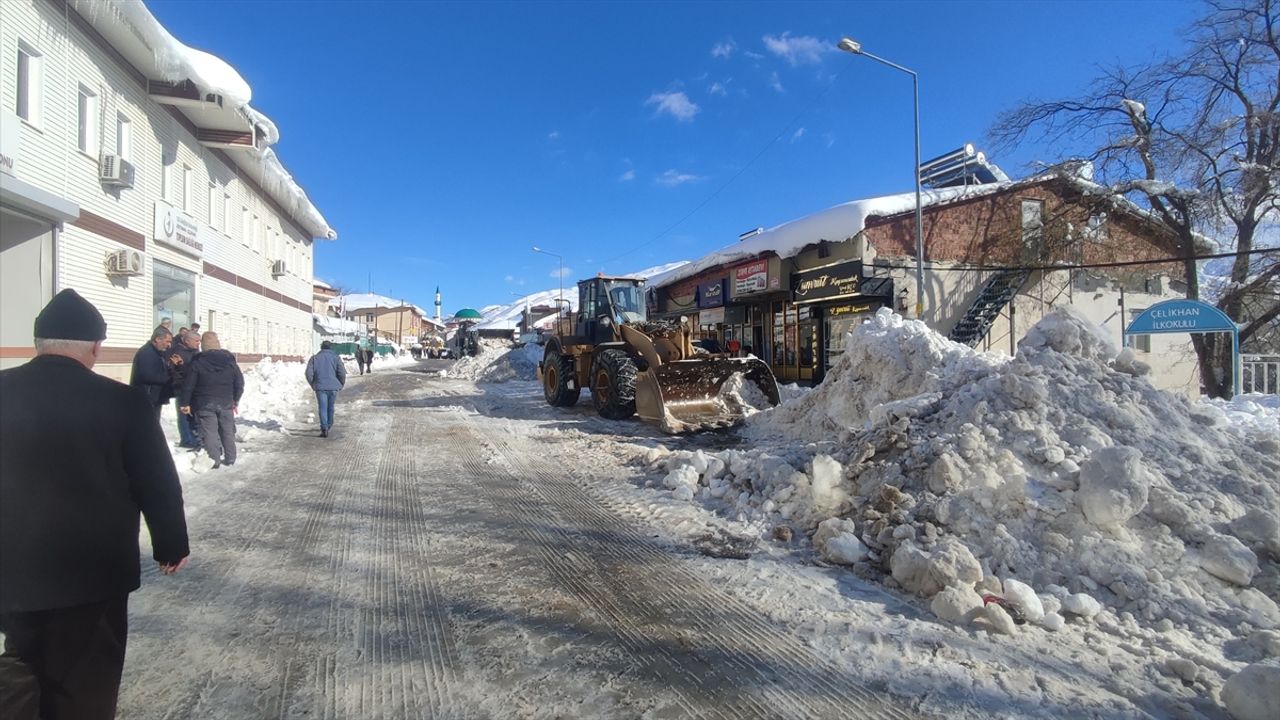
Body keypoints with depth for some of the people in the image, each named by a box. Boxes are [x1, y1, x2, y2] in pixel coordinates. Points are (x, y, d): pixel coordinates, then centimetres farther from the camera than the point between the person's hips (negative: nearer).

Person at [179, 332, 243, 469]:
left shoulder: (197, 362, -8)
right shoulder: (229, 360, 1)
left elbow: (188, 384, -7)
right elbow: (239, 382, 5)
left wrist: (185, 403, 3)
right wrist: (236, 400, 16)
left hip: (205, 404, -3)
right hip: (226, 403, 3)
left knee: (210, 433, 0)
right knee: (228, 431, 12)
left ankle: (214, 461, -1)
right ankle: (230, 458, 17)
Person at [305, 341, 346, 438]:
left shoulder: (314, 358, 6)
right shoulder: (336, 357, 3)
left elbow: (309, 373, -2)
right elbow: (342, 373, -6)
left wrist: (313, 384, 13)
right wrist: (341, 384, 9)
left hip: (320, 387, 0)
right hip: (333, 387, 0)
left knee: (323, 408, -1)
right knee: (331, 407, 15)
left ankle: (324, 428, -13)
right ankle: (328, 426, 27)